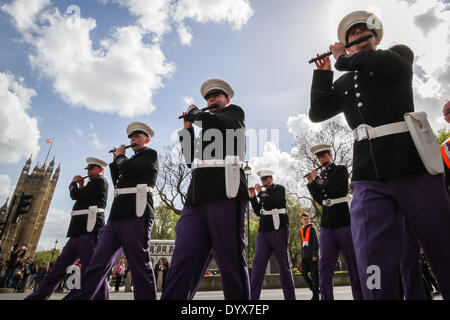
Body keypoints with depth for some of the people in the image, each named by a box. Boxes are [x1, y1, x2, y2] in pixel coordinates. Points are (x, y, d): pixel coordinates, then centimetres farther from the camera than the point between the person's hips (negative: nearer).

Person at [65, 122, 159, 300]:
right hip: (115, 218, 8)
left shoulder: (150, 154, 6)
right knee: (98, 264, 3)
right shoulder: (132, 160, 29)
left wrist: (120, 156, 10)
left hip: (136, 216, -8)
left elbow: (129, 170, -10)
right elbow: (117, 183, 28)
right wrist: (115, 161, 23)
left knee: (141, 267, -6)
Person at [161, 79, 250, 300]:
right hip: (196, 198, 6)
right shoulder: (206, 127, 34)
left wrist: (194, 112, 12)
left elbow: (217, 123, -7)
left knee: (232, 262, -4)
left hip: (225, 193, -6)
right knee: (182, 263, -5)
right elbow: (192, 161, 30)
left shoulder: (234, 112, 17)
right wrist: (187, 129, 24)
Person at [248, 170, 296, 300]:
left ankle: (290, 297, 11)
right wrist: (253, 197, 8)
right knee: (258, 264, -3)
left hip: (278, 229, -5)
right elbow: (259, 212, 16)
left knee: (284, 265, 1)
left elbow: (269, 204, -13)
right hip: (263, 231, 5)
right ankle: (252, 297, -3)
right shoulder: (264, 194, 19)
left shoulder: (279, 189, 3)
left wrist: (260, 192, 0)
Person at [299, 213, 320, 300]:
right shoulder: (301, 230, 14)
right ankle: (314, 288, 24)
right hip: (305, 256, 6)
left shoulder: (312, 228, -4)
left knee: (314, 274, -1)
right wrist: (302, 255, 15)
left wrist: (315, 255, -14)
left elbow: (316, 243, -9)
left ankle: (315, 295, 7)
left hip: (312, 256, -6)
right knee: (304, 273, 5)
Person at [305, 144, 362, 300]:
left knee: (354, 266, 3)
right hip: (327, 227, 5)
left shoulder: (341, 169, 1)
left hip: (344, 224, -5)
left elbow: (340, 189, -16)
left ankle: (360, 296, 14)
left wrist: (318, 180, -9)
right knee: (325, 268, 1)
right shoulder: (322, 175, 15)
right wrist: (311, 183, 5)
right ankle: (326, 298, 5)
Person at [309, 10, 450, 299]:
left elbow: (391, 66, -8)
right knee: (376, 272, -8)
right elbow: (317, 113, 11)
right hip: (369, 180, 2)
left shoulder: (399, 54, 16)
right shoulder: (344, 83, 23)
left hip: (414, 169, -1)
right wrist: (323, 72, 9)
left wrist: (344, 58, 7)